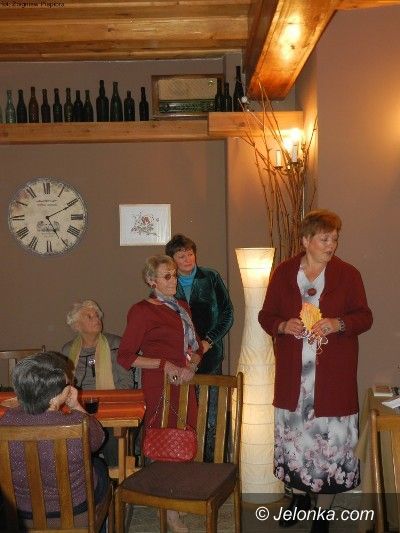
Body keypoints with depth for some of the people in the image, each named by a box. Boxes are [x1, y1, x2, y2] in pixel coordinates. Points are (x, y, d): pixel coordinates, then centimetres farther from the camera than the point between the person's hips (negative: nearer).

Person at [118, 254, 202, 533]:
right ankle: (170, 509, 1)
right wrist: (165, 365, -13)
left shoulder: (182, 307, 17)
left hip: (185, 383, 7)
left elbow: (196, 346, 20)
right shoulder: (142, 311, -6)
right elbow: (126, 356, -8)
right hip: (159, 385, -6)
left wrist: (192, 365, -2)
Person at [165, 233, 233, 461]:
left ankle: (209, 461, 8)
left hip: (209, 355, -1)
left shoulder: (211, 278, 3)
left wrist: (209, 341, -5)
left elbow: (227, 314, 4)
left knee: (209, 414, -1)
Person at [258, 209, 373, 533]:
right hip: (293, 373, 2)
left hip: (333, 375, -2)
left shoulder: (348, 274, -1)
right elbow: (266, 315, 9)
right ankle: (300, 496, 35)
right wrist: (283, 326, -12)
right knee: (293, 434, 11)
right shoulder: (283, 273, 3)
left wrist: (338, 324, -17)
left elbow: (364, 317, 2)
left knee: (331, 437, 1)